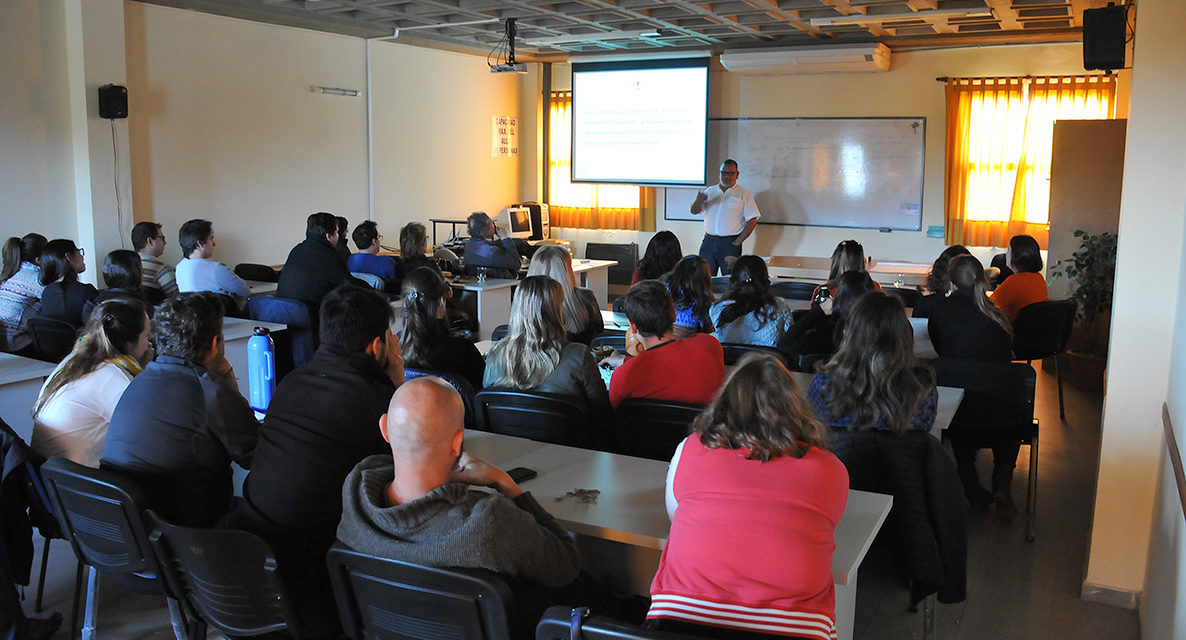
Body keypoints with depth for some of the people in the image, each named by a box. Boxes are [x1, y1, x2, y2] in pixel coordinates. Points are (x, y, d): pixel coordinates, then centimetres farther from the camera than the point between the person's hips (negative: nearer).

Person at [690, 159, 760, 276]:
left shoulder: (743, 193, 4)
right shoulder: (710, 191, 13)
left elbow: (752, 220, 0)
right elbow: (694, 211, 3)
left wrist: (738, 241, -9)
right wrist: (699, 201, -21)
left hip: (729, 244, -3)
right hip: (709, 242, 3)